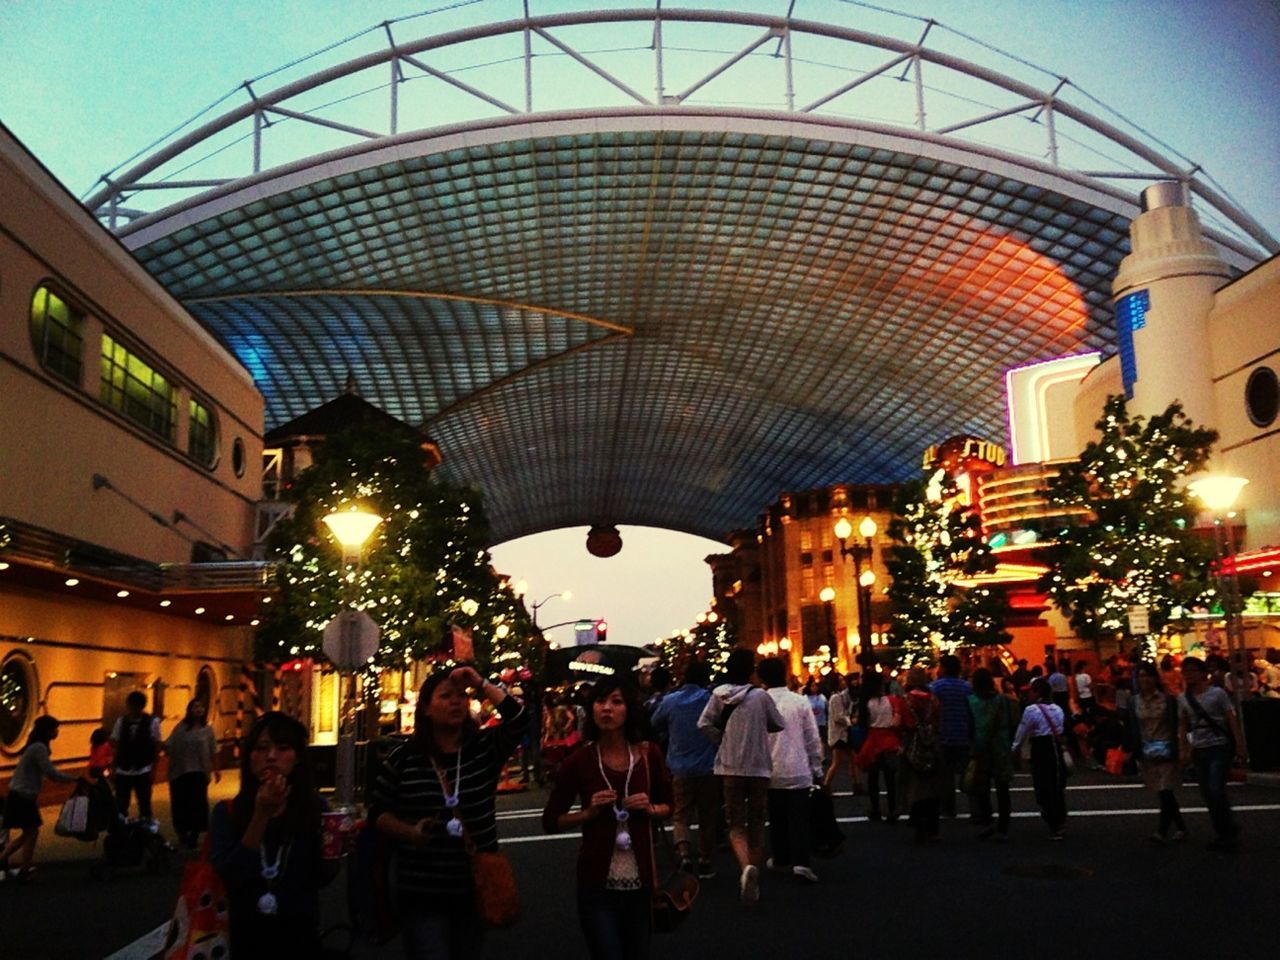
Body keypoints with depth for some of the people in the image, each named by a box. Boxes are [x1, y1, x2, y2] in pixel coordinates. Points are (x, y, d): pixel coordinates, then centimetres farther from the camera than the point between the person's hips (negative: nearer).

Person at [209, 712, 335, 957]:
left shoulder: (314, 809, -6)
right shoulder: (227, 812, -7)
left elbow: (321, 878, -7)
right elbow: (227, 877, -18)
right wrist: (261, 816, -24)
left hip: (298, 936, 0)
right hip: (244, 936, 0)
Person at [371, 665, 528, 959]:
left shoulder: (486, 747, 1)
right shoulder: (404, 757, -2)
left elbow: (519, 719, -16)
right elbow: (377, 812, 4)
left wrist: (481, 684, -17)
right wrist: (410, 832, -14)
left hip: (475, 888, 2)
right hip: (422, 892, -2)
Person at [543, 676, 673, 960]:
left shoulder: (648, 755, -4)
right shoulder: (580, 762, -9)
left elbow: (669, 807, 10)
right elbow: (550, 822, -1)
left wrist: (650, 808, -11)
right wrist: (589, 812, -16)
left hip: (640, 880, 3)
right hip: (597, 883, -3)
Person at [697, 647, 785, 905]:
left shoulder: (719, 694, -5)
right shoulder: (760, 696, -8)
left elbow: (704, 724, -8)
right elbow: (779, 724, 1)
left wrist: (723, 738, 7)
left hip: (730, 767, 1)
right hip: (759, 767, -1)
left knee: (736, 824, 5)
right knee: (756, 823, 13)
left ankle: (746, 866, -22)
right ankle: (753, 875, 16)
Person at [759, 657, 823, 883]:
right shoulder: (800, 701, -5)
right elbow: (813, 739, -1)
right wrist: (817, 769, 8)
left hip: (772, 772, 0)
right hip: (799, 771, 0)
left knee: (777, 818, 15)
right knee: (799, 818, 3)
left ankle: (781, 860, 25)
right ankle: (800, 862, -10)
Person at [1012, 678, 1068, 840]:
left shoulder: (1031, 710, -11)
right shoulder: (1058, 709, 8)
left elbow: (1022, 733, -4)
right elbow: (1061, 730, 9)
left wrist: (1015, 748, 11)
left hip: (1040, 750, -6)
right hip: (1057, 749, 6)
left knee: (1043, 789, 2)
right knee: (1058, 787, 15)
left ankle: (1054, 827, 2)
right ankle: (1061, 824, 22)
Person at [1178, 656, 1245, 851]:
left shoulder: (1217, 693, -5)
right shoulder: (1183, 699, 6)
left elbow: (1232, 720, -5)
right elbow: (1182, 725, 12)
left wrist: (1239, 745, -10)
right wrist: (1183, 750, 7)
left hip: (1219, 748, -5)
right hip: (1198, 751, 5)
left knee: (1216, 792, -14)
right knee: (1208, 796, 5)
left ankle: (1230, 832, 3)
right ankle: (1223, 834, 16)